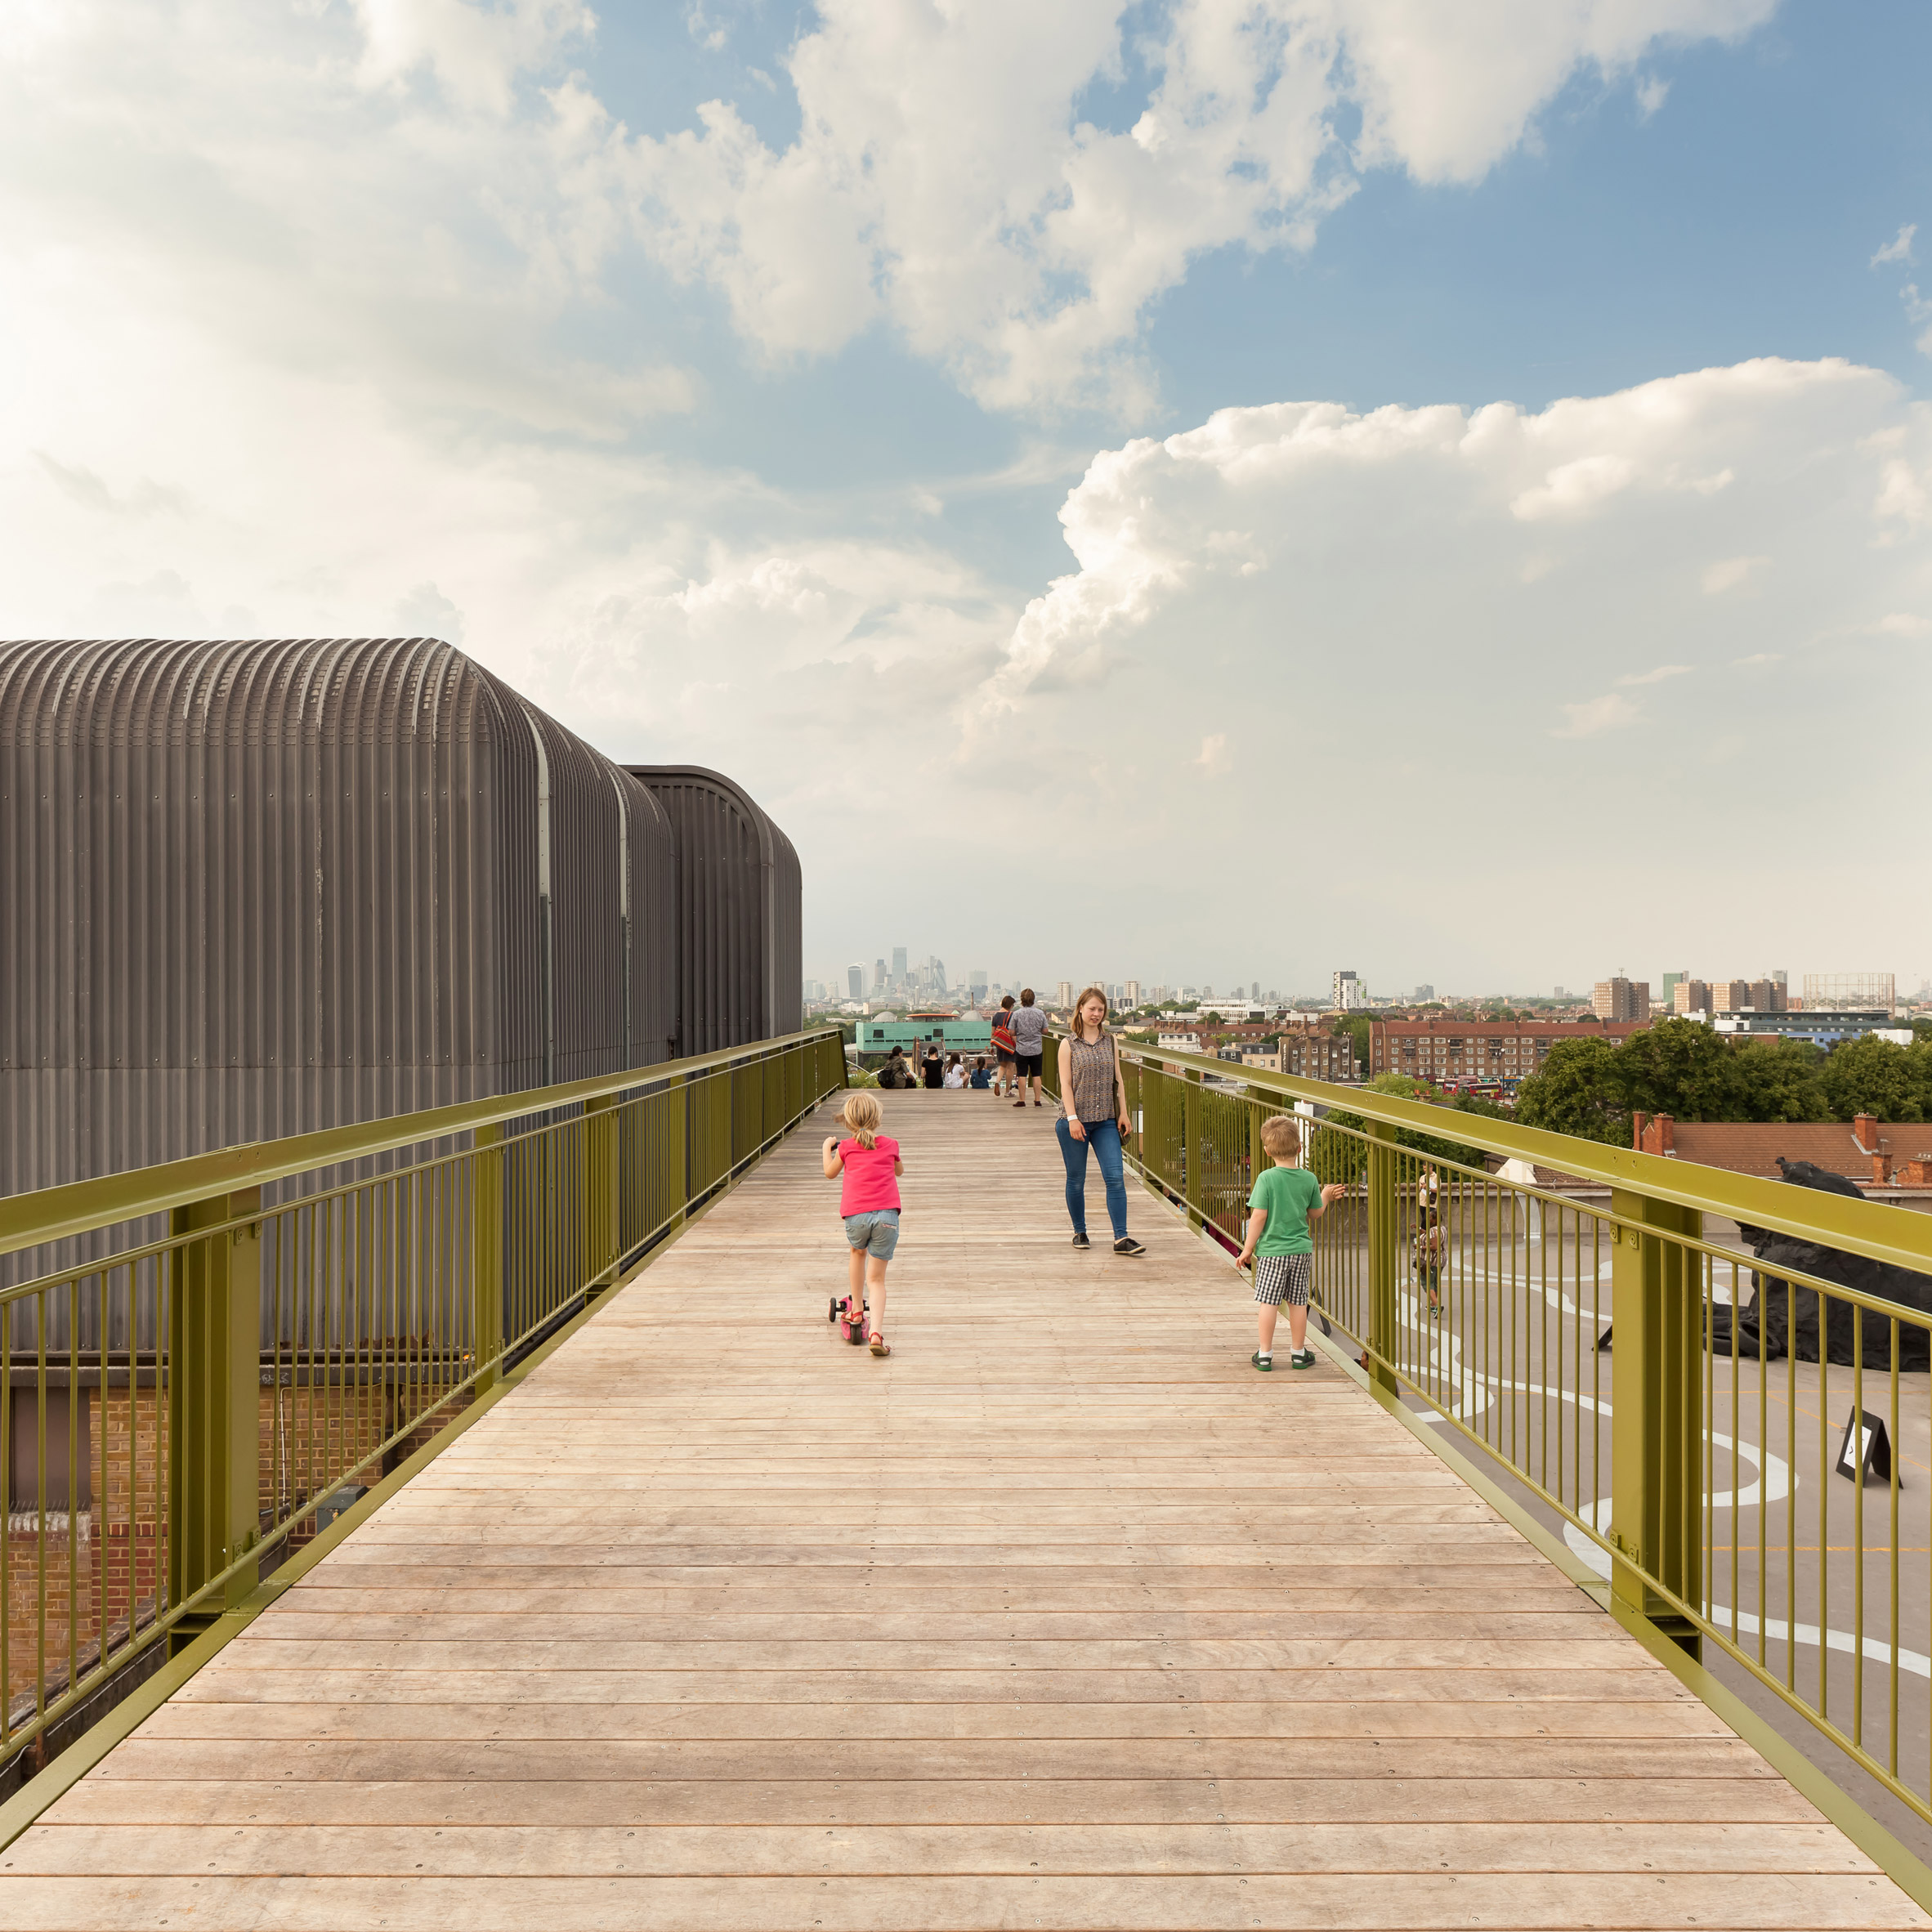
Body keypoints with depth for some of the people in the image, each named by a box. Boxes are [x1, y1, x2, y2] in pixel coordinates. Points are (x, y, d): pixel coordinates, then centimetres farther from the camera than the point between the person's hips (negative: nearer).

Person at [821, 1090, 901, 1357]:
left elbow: (830, 1173, 27)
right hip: (887, 1215, 0)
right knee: (877, 1278, 6)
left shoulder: (846, 1147, 8)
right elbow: (899, 1171, 32)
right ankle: (875, 1332, -10)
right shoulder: (889, 1145, 11)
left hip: (855, 1216, 0)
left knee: (857, 1251, 32)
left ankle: (857, 1310, 36)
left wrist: (827, 1148, 42)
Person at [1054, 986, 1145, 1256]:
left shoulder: (1110, 1041, 9)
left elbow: (1118, 1079, 11)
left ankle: (1121, 1238, -5)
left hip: (1106, 1121, 3)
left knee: (1115, 1178, -6)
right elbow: (1065, 1083, -6)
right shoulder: (1068, 1044, -2)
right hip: (1075, 1121, -3)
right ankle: (1080, 1232, 23)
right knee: (1076, 1180, 7)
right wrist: (1073, 1118, -13)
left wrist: (1123, 1113, 5)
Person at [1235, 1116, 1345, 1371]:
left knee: (1268, 1302, 4)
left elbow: (1258, 1216, -14)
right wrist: (1326, 1196, 30)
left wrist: (1248, 1248, -5)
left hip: (1272, 1251, -4)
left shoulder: (1266, 1179, -13)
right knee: (1298, 1302, 13)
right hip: (1301, 1249, 4)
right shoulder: (1309, 1179, -1)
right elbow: (1315, 1214, 11)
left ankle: (1265, 1354, 10)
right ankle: (1298, 1352, 23)